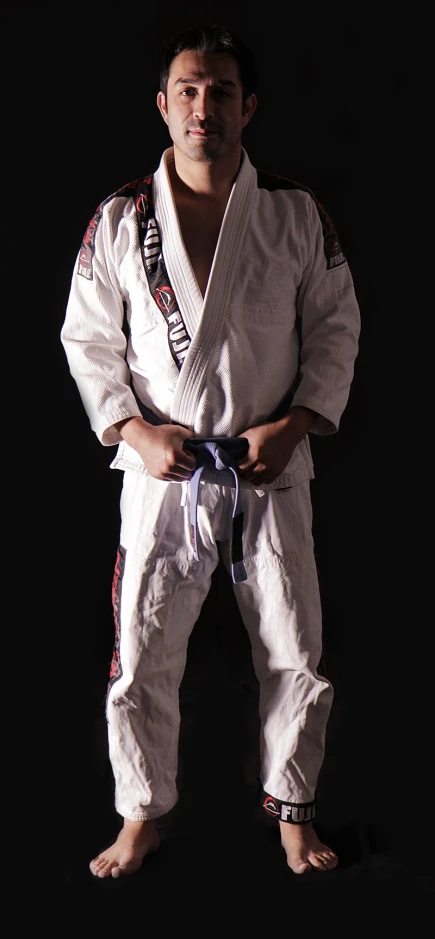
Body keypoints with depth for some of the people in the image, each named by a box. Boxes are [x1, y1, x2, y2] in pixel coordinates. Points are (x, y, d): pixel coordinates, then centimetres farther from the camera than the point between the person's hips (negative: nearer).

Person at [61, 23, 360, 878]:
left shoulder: (297, 214, -2)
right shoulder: (119, 221, -2)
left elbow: (337, 324, 3)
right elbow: (87, 338, 3)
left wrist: (294, 423, -10)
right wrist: (133, 429, -11)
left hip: (272, 470, 1)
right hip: (161, 469, 0)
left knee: (295, 654, 9)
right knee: (142, 657, 6)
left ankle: (292, 807, 32)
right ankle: (143, 815, 28)